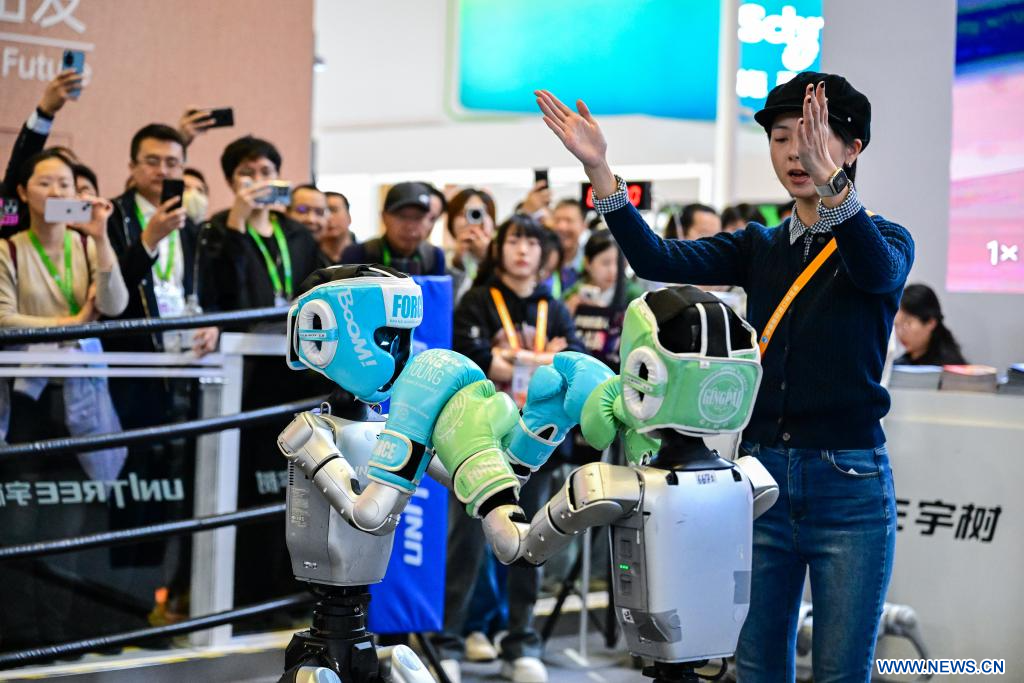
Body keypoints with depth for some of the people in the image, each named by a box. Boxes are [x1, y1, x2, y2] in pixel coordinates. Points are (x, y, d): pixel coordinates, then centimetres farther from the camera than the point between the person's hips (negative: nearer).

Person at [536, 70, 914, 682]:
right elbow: (660, 260, -5)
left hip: (850, 481, -4)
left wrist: (829, 181, -44)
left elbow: (877, 270, -26)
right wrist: (600, 171, -19)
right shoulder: (760, 247, 11)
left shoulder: (886, 240, 0)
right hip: (763, 472, 4)